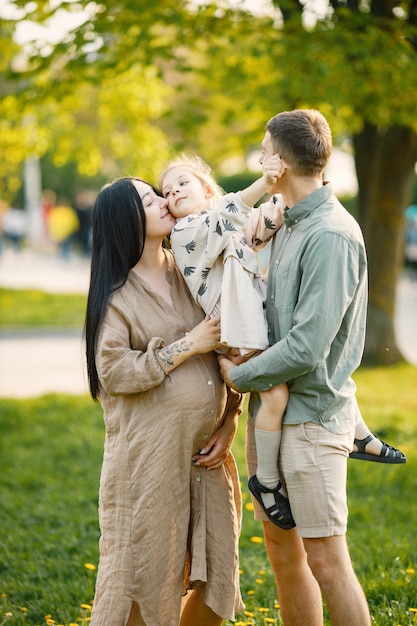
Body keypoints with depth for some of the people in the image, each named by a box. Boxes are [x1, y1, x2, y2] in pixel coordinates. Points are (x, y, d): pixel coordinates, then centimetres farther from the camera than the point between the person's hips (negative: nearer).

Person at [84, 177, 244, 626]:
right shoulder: (116, 294, -4)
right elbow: (113, 371, -13)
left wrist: (228, 424, 4)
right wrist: (188, 346, -13)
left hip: (206, 453, 5)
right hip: (149, 455, -5)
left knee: (214, 572, 6)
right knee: (143, 571, -1)